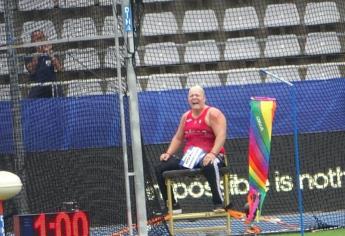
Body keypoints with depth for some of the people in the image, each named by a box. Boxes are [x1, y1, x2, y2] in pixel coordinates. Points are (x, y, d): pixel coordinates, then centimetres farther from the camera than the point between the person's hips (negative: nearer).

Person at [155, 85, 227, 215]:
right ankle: (173, 205, 1)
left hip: (210, 156, -7)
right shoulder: (186, 116, 17)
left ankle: (218, 203, -39)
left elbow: (221, 135, -17)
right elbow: (178, 138, 23)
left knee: (209, 165, -45)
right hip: (189, 159, 7)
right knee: (160, 168, -4)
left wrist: (213, 154, -32)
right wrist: (168, 153, 6)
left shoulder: (213, 114, -5)